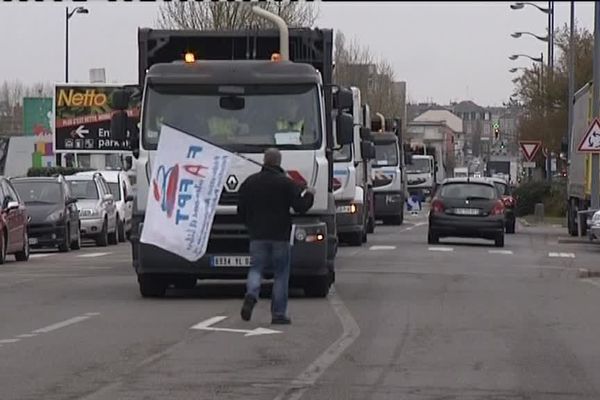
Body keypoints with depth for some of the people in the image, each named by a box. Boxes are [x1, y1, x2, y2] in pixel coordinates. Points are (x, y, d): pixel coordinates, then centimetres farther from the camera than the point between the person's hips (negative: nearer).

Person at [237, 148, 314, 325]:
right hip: (280, 236, -2)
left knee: (256, 268, 8)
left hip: (257, 235, 2)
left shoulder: (249, 182, 5)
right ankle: (279, 313, 5)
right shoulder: (286, 183, -6)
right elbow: (300, 207, -9)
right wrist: (309, 195, 10)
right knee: (281, 274, 6)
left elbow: (241, 211, 8)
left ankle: (251, 293, -24)